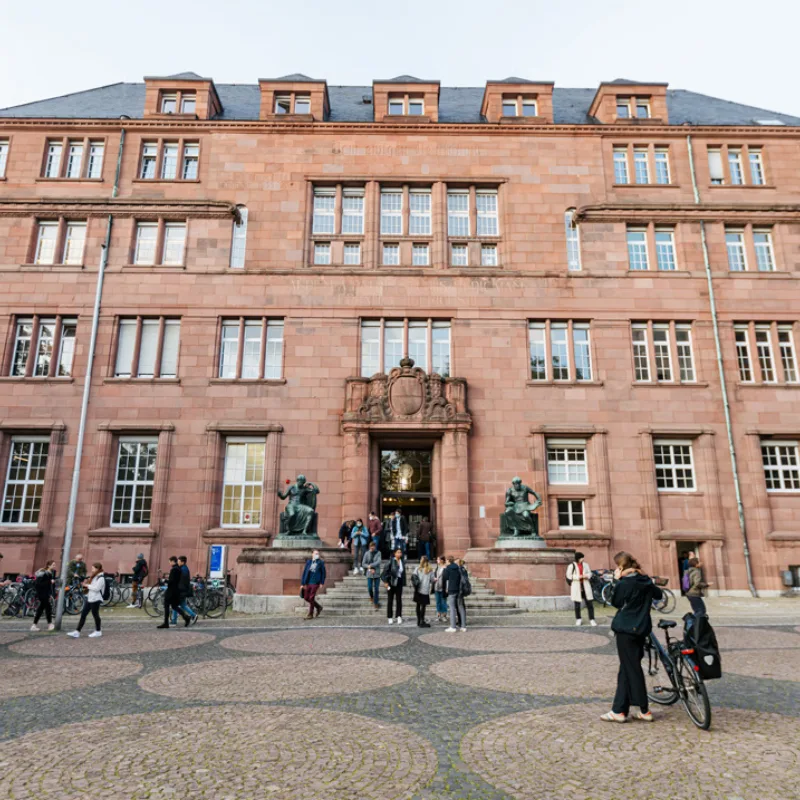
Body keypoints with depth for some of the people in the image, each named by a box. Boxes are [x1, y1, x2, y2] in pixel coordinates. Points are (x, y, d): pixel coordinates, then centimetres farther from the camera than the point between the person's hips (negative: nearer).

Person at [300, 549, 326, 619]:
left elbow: (323, 573, 1)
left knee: (311, 598, -5)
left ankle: (310, 614, 8)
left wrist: (322, 583, -4)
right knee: (306, 598, 8)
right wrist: (302, 583, 6)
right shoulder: (308, 562, 7)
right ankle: (318, 607, 27)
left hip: (315, 583, -5)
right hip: (308, 583, 5)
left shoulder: (320, 563, -1)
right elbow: (304, 572, 8)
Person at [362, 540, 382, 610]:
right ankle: (371, 597, 34)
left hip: (377, 574, -1)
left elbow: (378, 562, -15)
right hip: (369, 574, 1)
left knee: (376, 589, 1)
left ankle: (375, 603, 11)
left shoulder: (378, 553, -4)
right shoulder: (367, 553, -1)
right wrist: (370, 568, -12)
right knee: (369, 588, 2)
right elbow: (363, 564, -1)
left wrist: (370, 565, -16)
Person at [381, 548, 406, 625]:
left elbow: (403, 572, 12)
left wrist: (403, 582, 9)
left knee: (399, 600, 2)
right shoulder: (391, 561, -11)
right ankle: (390, 617, 14)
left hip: (399, 582, 4)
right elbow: (385, 571, -12)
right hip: (391, 582, -3)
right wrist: (385, 582, -16)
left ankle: (399, 617, 6)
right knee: (390, 600, 6)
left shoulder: (403, 561, 4)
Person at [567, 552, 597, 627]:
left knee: (589, 603, 0)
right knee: (577, 604, 6)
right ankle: (578, 619, 21)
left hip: (585, 586, 3)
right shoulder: (571, 566, -6)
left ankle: (592, 620, 7)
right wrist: (578, 577, -19)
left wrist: (587, 576, -10)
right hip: (576, 587, -3)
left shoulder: (585, 565, 6)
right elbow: (569, 576, -8)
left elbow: (589, 573, 13)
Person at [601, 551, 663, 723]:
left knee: (632, 669, 3)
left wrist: (617, 581, -4)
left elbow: (616, 602, -3)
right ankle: (619, 710, 16)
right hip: (641, 629, 8)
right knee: (626, 669, 12)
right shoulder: (646, 581, 4)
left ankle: (644, 710, 10)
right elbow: (659, 594, 20)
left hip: (625, 630, -7)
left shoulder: (623, 584, -17)